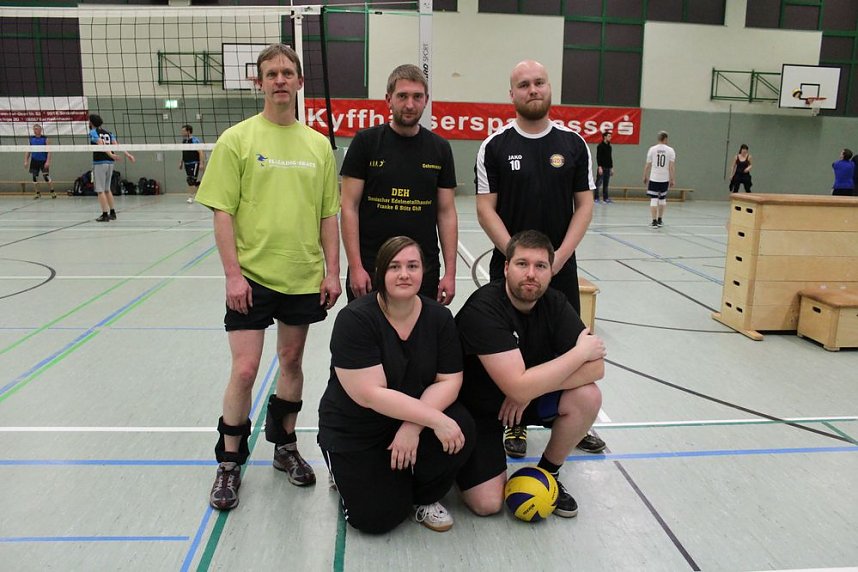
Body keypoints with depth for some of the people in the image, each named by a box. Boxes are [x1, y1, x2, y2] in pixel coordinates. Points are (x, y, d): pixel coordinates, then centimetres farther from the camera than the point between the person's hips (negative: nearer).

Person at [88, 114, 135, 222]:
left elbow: (101, 144, -18)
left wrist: (111, 155, -29)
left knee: (100, 190, -2)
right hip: (110, 162, 7)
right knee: (107, 189, 17)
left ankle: (105, 215, -4)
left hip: (99, 163, -7)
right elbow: (116, 144, 0)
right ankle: (112, 213, 19)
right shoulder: (108, 132, 15)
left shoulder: (93, 132, -3)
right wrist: (127, 154, -8)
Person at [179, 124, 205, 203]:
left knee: (191, 180, -12)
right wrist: (181, 163, 20)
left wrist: (201, 163, -22)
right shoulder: (184, 141, 12)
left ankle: (190, 197, -10)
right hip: (187, 164, 8)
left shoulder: (195, 141, -12)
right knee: (195, 181, 13)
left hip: (194, 164, -7)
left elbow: (201, 152, -16)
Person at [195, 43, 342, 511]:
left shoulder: (319, 144, 7)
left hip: (304, 277, 3)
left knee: (292, 360, 14)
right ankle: (229, 461, 18)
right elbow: (223, 213, -5)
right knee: (245, 370, -2)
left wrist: (332, 271, 2)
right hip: (251, 276, -3)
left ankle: (285, 446, 32)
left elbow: (328, 215, 9)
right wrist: (233, 274, -12)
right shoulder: (237, 139, -2)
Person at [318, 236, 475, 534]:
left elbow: (449, 380, -9)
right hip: (354, 430, -3)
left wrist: (413, 425, -25)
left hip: (418, 419, 4)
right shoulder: (355, 319, -22)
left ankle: (424, 498, 4)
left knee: (461, 429, -25)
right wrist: (435, 419, -30)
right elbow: (370, 395, -26)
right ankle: (346, 474, 23)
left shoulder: (439, 316, -8)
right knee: (378, 518, -10)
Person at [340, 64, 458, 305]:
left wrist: (450, 273, 0)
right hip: (369, 269, -2)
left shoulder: (439, 148, 5)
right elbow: (349, 207, -4)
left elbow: (446, 213, 6)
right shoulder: (366, 141, -2)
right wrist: (355, 267, -11)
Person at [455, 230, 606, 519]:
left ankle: (547, 473, 6)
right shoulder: (483, 309, -29)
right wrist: (581, 351, -25)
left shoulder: (554, 303, -9)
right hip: (475, 408, -5)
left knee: (588, 397, -20)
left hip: (529, 397, 5)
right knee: (488, 503, -17)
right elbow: (519, 387, -35)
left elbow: (595, 368, -16)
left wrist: (531, 388, -26)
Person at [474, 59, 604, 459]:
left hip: (561, 268, 2)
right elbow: (485, 209, -5)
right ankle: (515, 423, 24)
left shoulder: (573, 144, 4)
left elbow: (584, 205, 3)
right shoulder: (495, 146, -1)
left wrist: (560, 255, -9)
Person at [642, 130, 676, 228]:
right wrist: (673, 179, 1)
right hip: (665, 179, 1)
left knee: (654, 199, 0)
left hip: (653, 178, -1)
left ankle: (654, 221, -5)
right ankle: (659, 221, 24)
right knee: (662, 199, 16)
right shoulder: (670, 150, -1)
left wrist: (645, 177, 12)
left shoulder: (652, 149, 0)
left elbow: (648, 165, 1)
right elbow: (672, 166, -4)